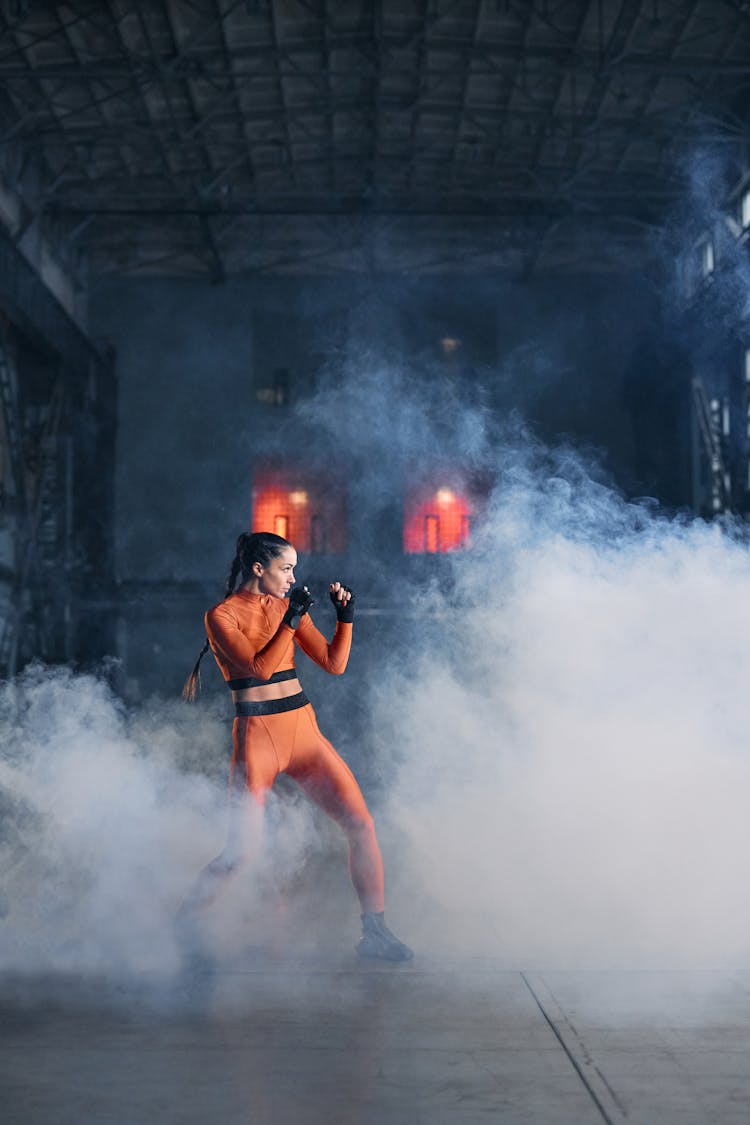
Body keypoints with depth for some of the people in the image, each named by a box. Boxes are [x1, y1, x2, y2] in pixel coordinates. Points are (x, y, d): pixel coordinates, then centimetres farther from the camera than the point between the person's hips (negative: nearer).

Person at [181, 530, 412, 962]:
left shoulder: (288, 606, 11)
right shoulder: (222, 616, -5)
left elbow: (335, 664, 9)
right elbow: (259, 667, -18)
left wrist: (346, 617, -3)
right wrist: (292, 619, -18)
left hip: (305, 731, 5)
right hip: (257, 735, -5)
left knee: (362, 824, -4)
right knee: (242, 849, -8)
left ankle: (376, 933, 5)